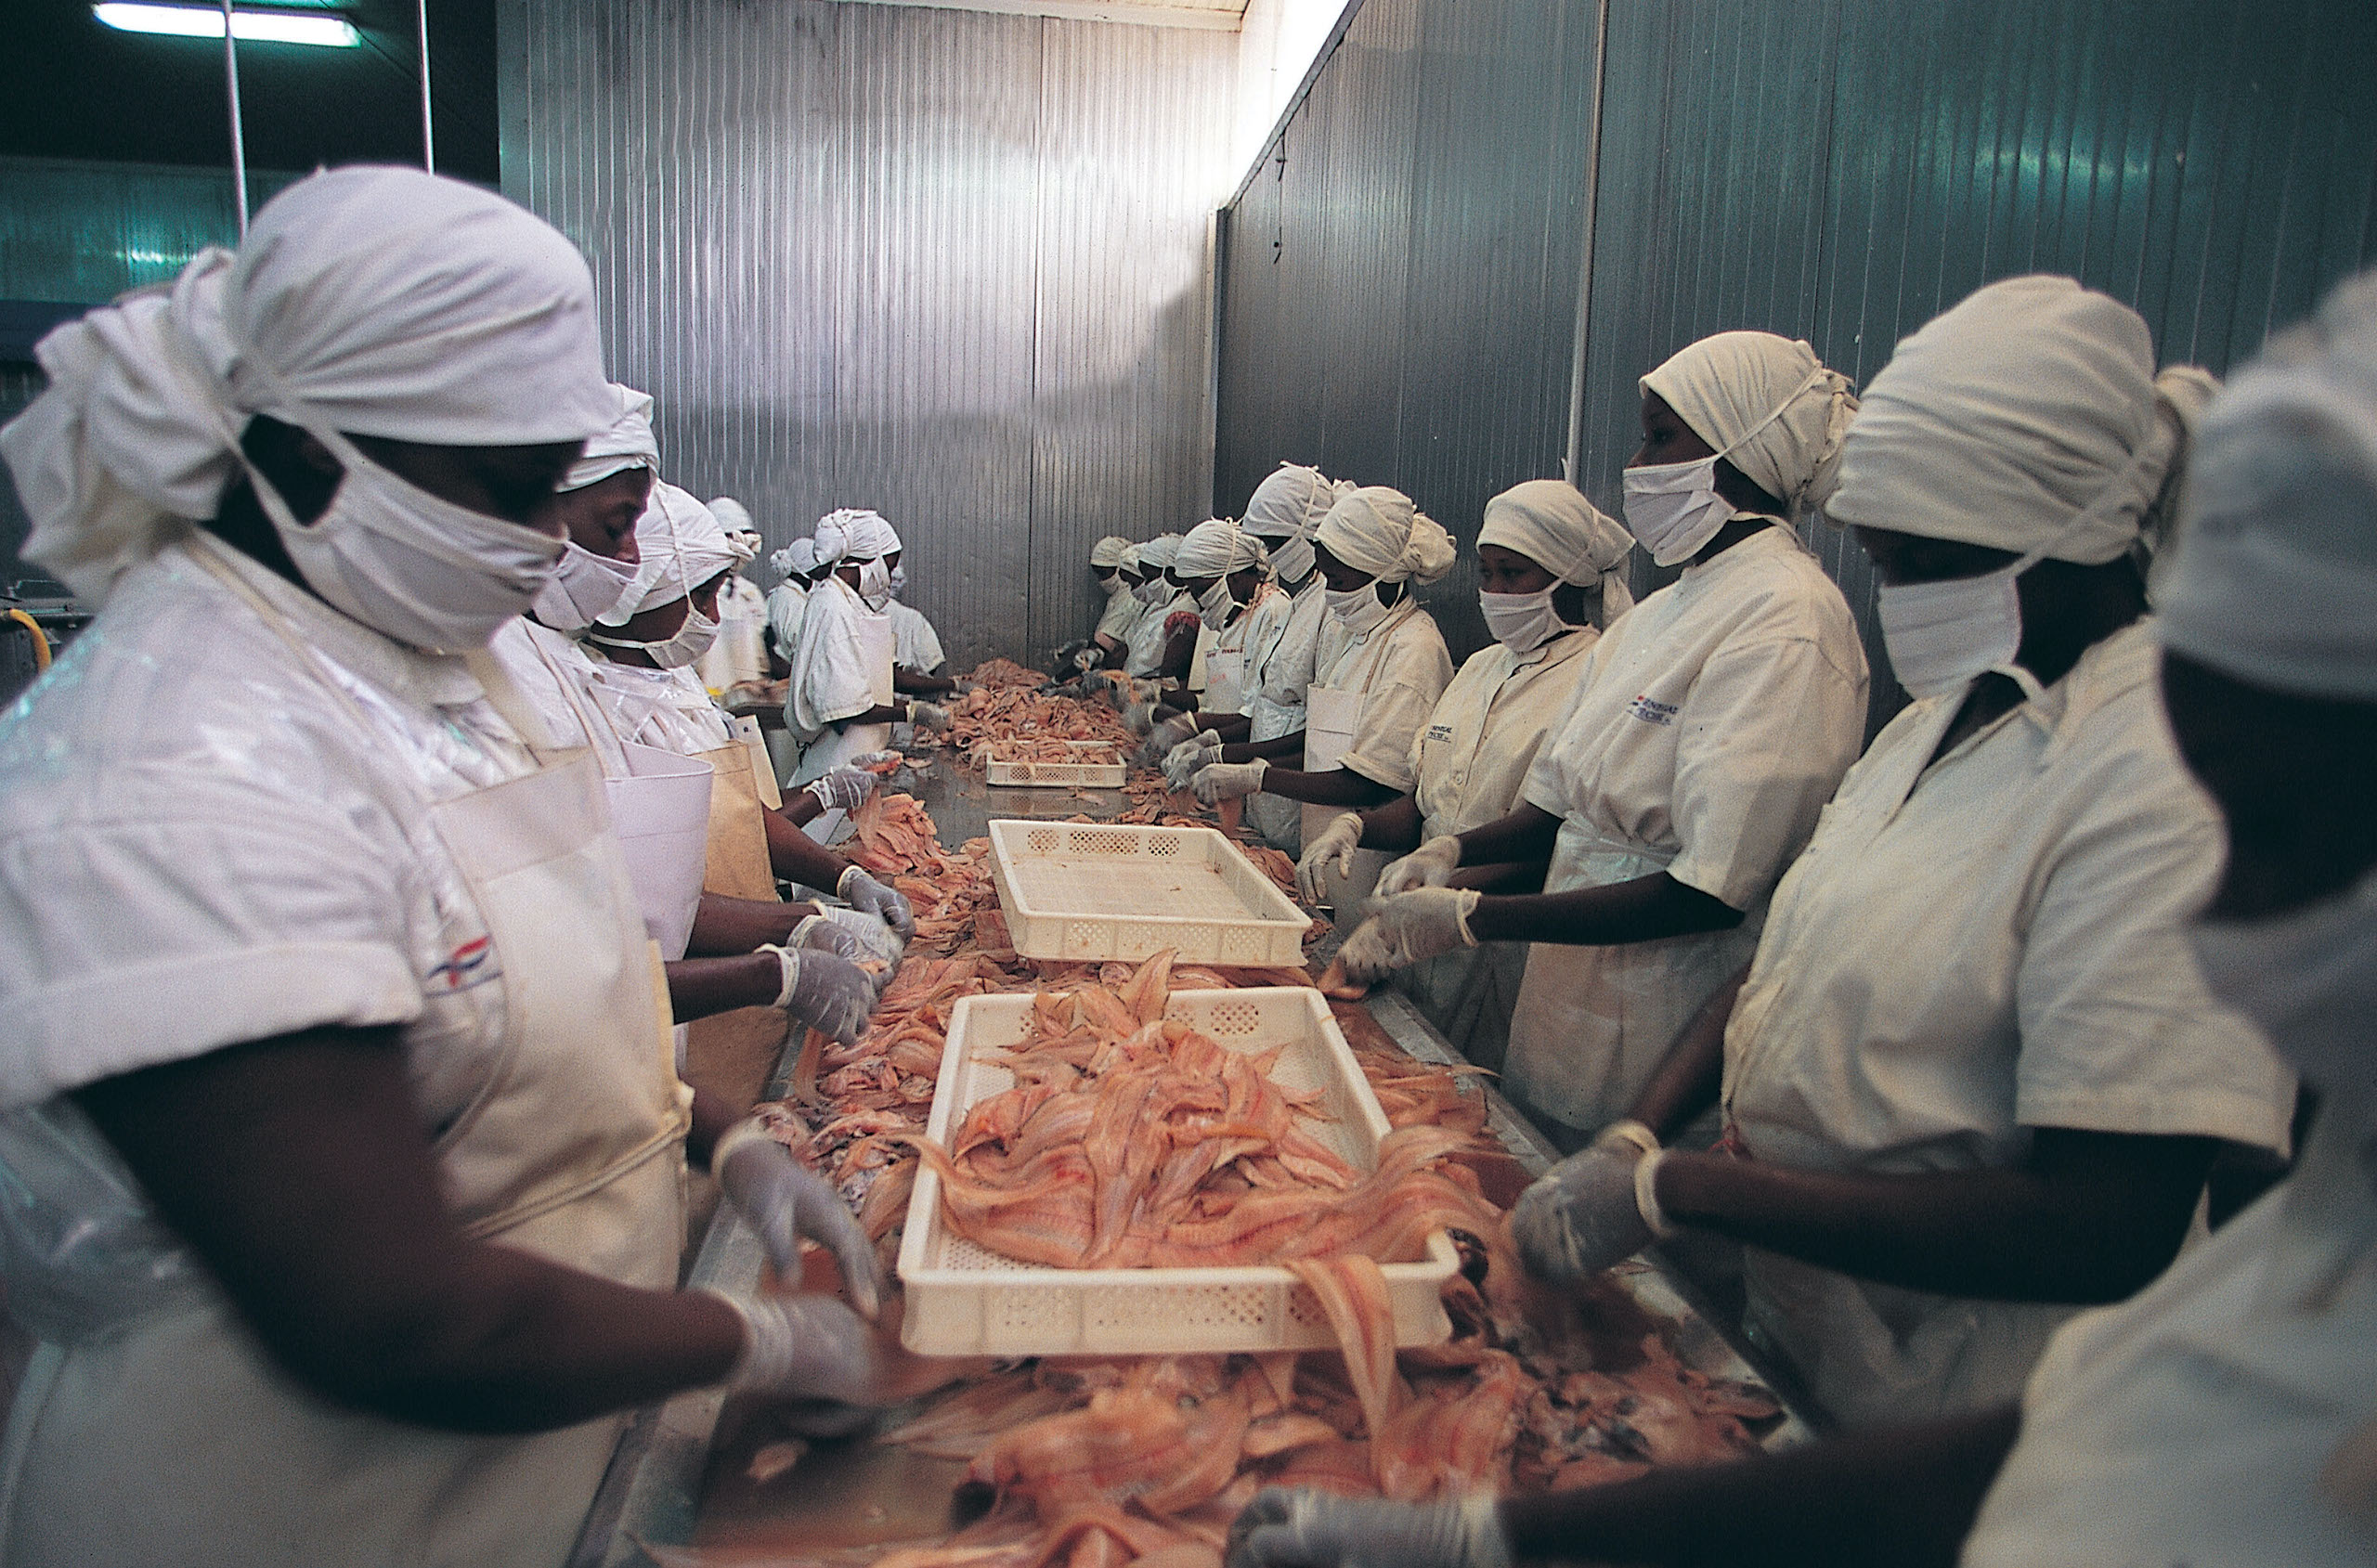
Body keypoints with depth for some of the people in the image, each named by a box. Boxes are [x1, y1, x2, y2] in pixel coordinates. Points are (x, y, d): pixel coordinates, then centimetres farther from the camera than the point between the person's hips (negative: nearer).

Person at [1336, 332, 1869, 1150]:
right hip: (1570, 1007, 8)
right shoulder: (1665, 608, 10)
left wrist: (1471, 917, -22)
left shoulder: (1788, 618, -18)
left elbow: (1712, 891, -24)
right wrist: (1455, 851, -2)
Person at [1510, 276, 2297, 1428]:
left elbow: (2105, 1235, -30)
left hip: (1955, 1442, -7)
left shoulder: (2167, 779, -24)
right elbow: (1787, 966, 9)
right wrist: (1634, 1139, -8)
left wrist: (1671, 1186, -28)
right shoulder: (1944, 713, 4)